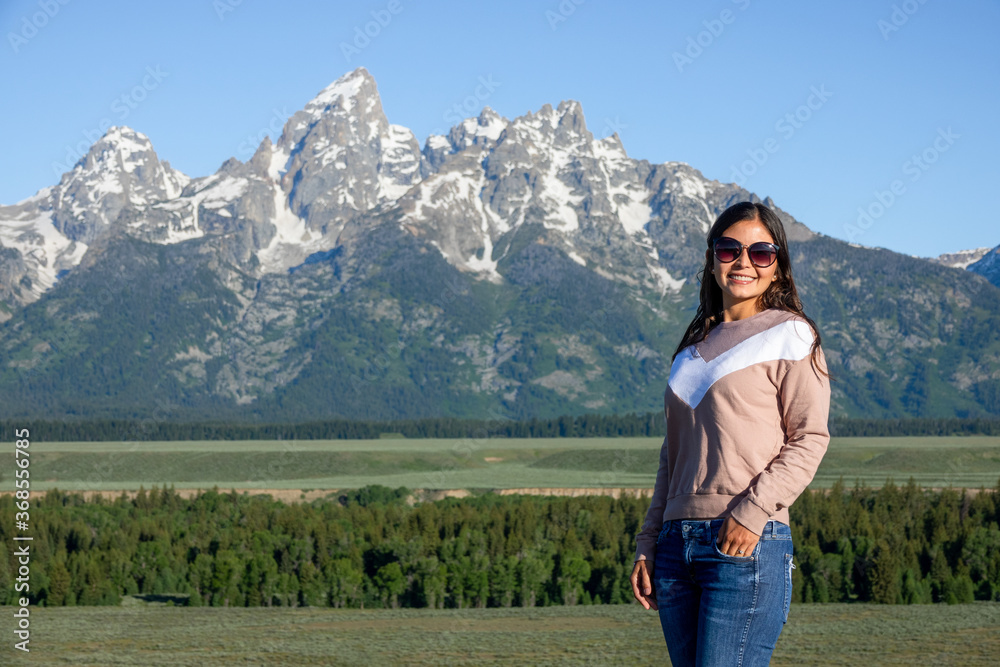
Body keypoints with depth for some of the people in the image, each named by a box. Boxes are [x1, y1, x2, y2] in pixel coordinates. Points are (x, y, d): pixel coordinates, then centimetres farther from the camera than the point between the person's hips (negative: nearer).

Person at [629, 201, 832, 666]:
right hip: (678, 543, 6)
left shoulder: (789, 335, 3)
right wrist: (647, 544, 15)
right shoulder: (695, 347, 21)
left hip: (748, 543, -6)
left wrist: (752, 511, -16)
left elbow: (810, 439, -5)